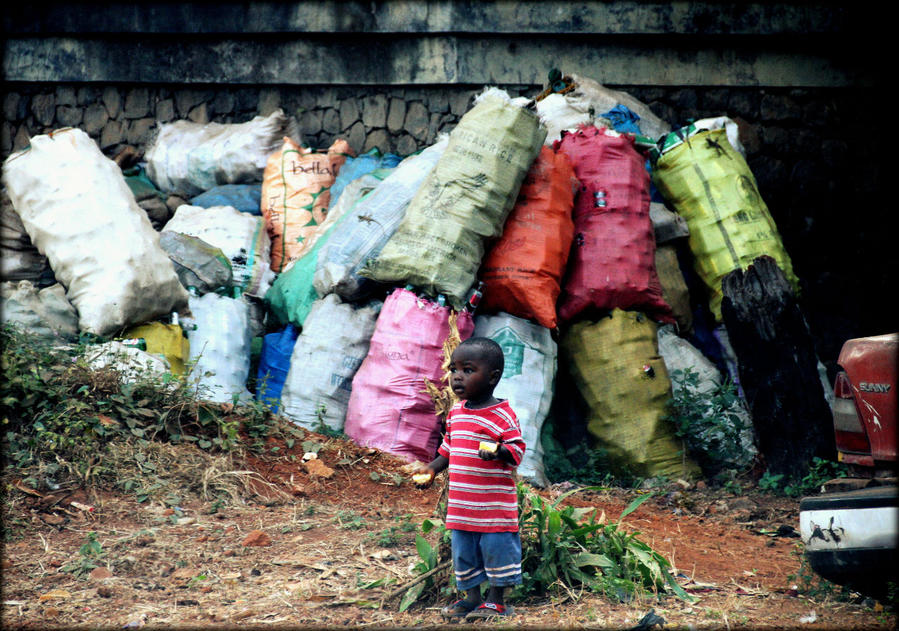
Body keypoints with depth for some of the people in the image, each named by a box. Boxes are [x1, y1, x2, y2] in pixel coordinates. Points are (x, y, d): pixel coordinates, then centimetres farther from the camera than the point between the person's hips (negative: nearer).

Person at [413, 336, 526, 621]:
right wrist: (431, 468, 10)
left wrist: (498, 451, -32)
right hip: (461, 505, 7)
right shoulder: (456, 413, 10)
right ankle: (472, 596, 26)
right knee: (463, 552, 13)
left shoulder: (502, 414, -13)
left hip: (494, 503, -7)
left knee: (496, 547, 1)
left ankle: (496, 599, 13)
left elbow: (517, 448, -14)